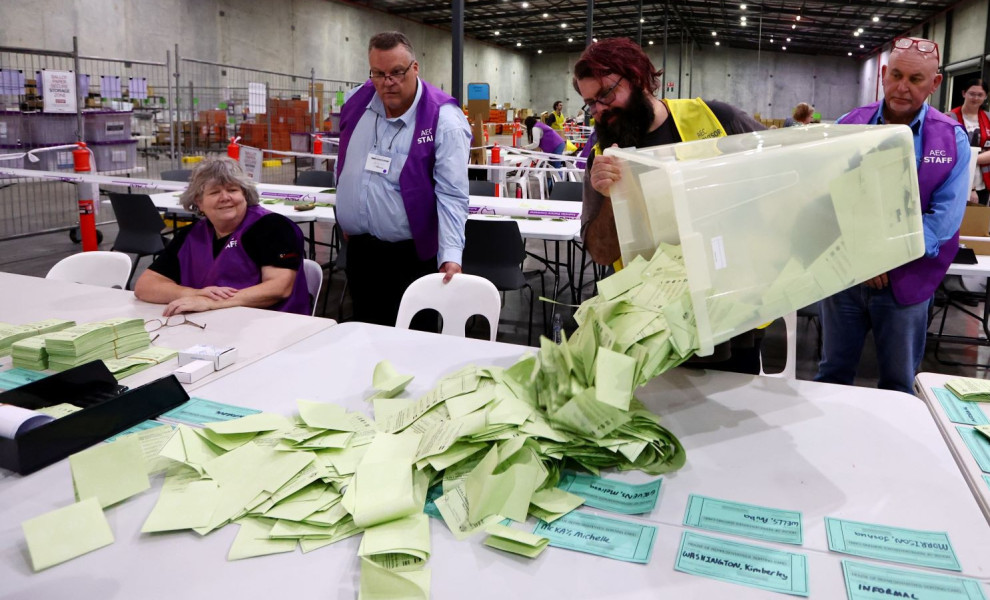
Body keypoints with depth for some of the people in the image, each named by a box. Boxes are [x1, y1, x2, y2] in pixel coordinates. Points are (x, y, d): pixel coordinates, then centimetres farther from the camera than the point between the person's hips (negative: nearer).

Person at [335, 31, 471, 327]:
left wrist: (451, 257, -31)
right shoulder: (356, 101, 3)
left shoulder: (444, 121, -16)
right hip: (358, 250, 6)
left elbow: (451, 196, -21)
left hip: (410, 257, -6)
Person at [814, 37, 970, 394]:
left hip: (906, 280, -1)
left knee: (899, 386, 14)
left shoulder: (952, 139, -4)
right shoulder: (848, 126, 0)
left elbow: (944, 218, -10)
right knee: (833, 374, 14)